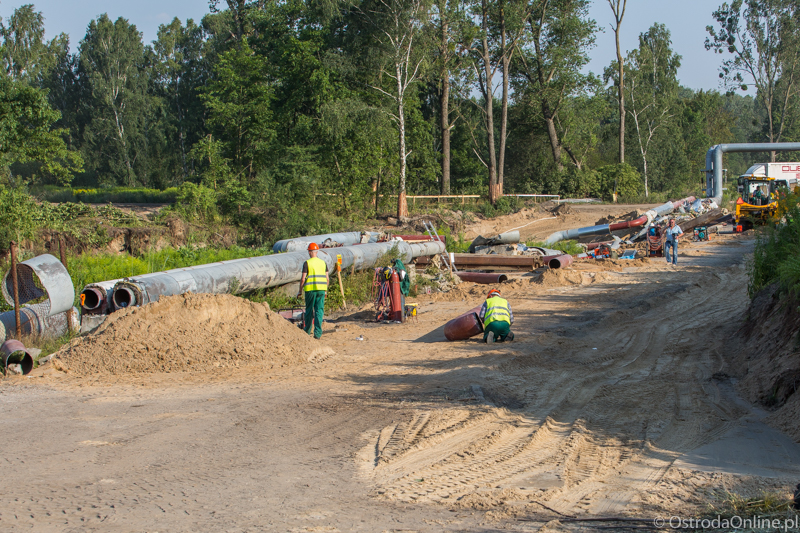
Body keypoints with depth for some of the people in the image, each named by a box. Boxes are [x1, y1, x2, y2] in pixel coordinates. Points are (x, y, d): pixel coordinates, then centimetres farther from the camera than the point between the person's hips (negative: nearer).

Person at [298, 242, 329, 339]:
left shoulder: (307, 263, -5)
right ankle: (318, 333, -7)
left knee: (309, 311, 11)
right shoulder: (323, 263, 7)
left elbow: (303, 279, -8)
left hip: (310, 289, -3)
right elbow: (327, 279, 7)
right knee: (319, 311, 2)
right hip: (321, 289, 3)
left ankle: (307, 331, 22)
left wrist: (300, 291, 2)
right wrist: (325, 290, 20)